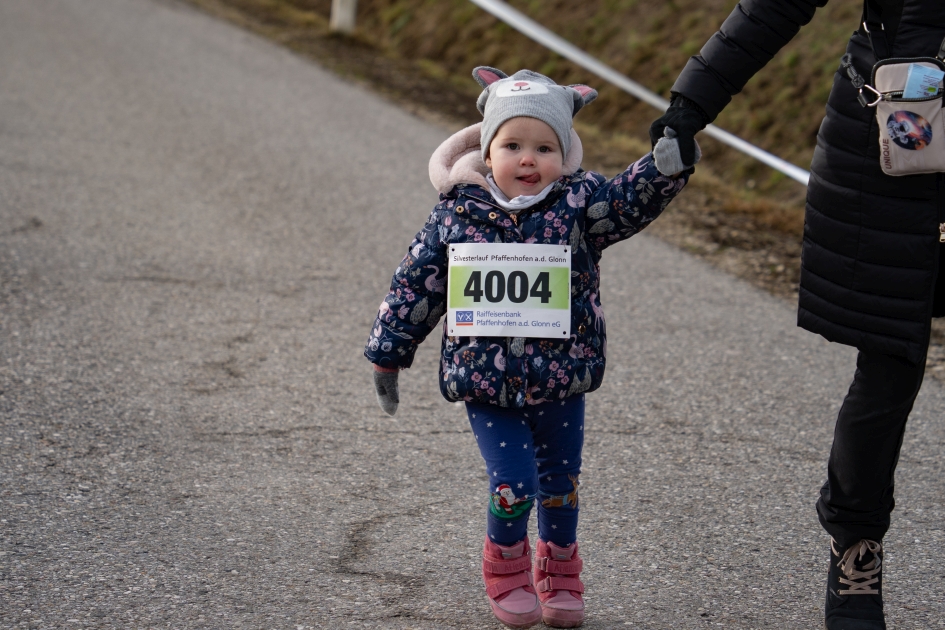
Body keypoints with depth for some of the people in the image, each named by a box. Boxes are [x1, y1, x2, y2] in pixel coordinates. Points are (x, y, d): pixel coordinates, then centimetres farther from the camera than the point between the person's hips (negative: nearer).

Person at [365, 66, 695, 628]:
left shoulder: (578, 204, -6)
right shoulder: (456, 215, -5)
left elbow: (631, 198, -22)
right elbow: (416, 286, 3)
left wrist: (666, 165, -42)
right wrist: (388, 355, 9)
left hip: (562, 384, 1)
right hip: (486, 387, -1)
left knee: (561, 484, 15)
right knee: (513, 485, -8)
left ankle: (560, 574, 38)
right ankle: (506, 571, 19)